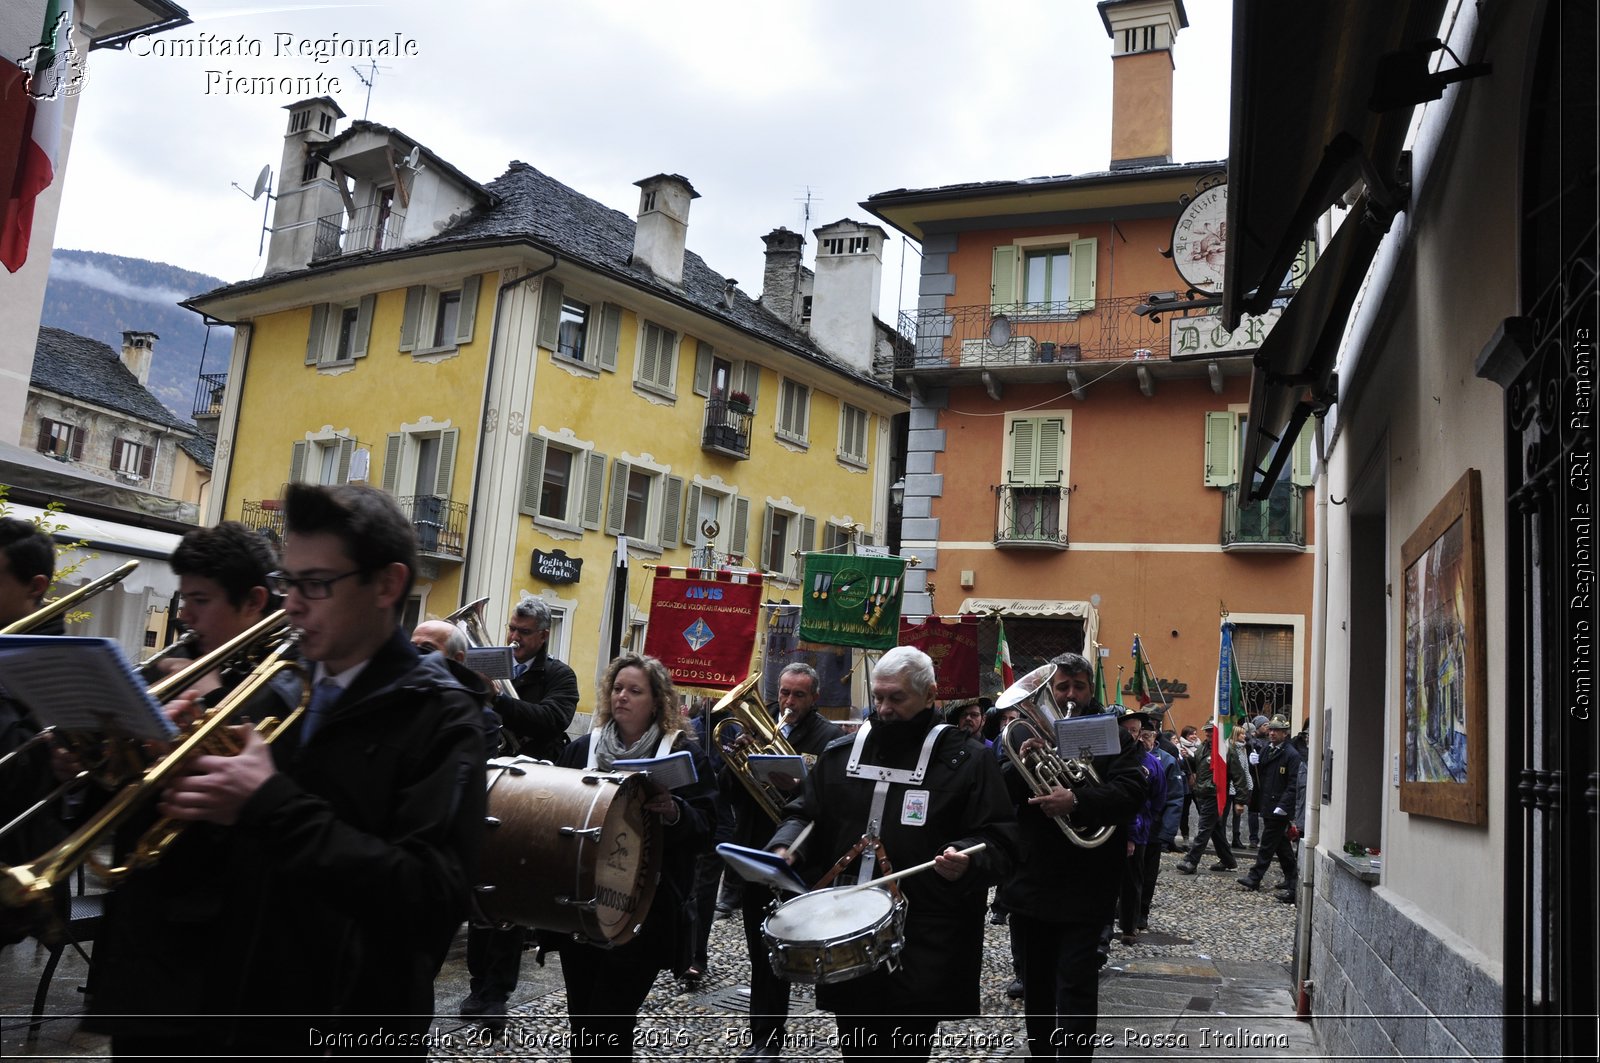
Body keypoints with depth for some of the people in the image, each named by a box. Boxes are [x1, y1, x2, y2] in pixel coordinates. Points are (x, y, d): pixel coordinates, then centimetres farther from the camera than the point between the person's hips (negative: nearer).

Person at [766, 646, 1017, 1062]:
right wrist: (787, 847, -5)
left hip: (921, 949, -4)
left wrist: (966, 860, -28)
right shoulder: (840, 754, 9)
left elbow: (998, 843, -7)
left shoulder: (967, 761, -4)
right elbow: (805, 814, 16)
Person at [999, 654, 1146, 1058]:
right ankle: (1040, 1051, 33)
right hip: (1030, 882, 4)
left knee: (1076, 987, -7)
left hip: (1085, 886, -4)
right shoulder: (1030, 734, 8)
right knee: (1036, 984, 17)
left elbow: (1130, 793, -15)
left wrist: (1076, 801, -30)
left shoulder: (1113, 737, 0)